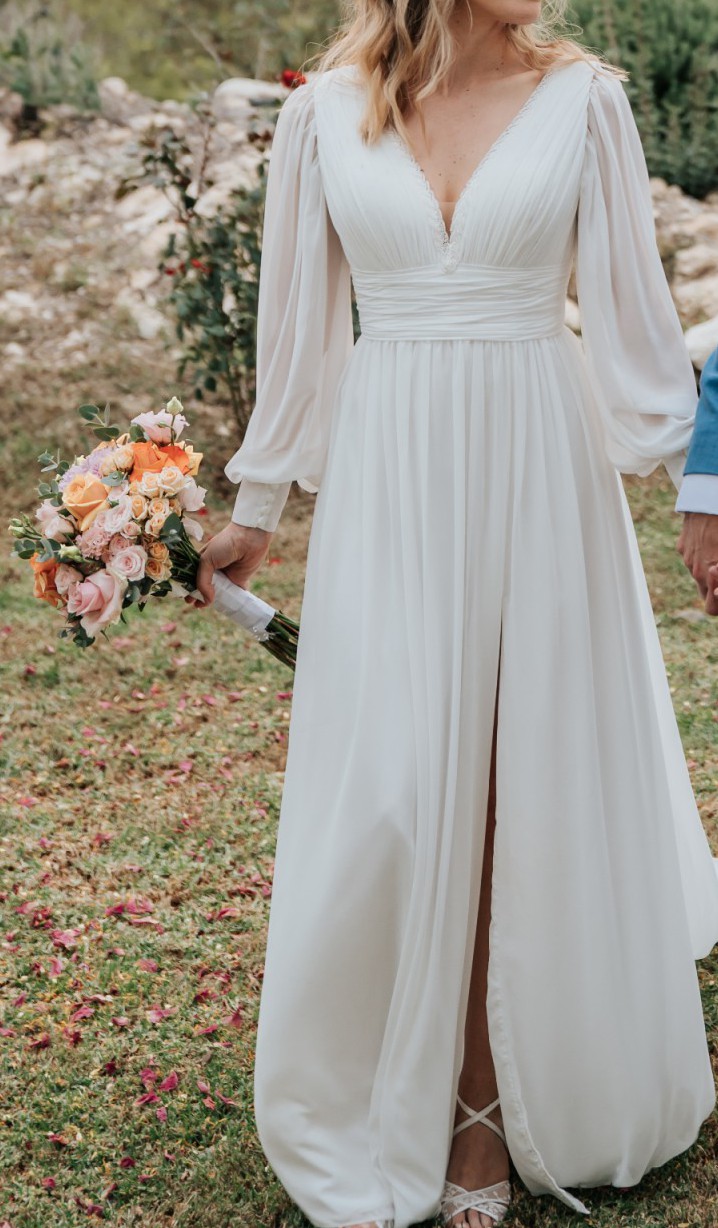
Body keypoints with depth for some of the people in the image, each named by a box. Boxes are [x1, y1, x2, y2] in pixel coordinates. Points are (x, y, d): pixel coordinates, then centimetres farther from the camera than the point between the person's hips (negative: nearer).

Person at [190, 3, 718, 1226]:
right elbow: (296, 321, 9)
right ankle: (390, 1116, 18)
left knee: (536, 780, 5)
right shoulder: (324, 115, 2)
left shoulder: (582, 98, 1)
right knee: (389, 791, 1)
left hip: (540, 478, 0)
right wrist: (257, 507, 13)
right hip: (389, 482, 0)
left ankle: (506, 1102, 22)